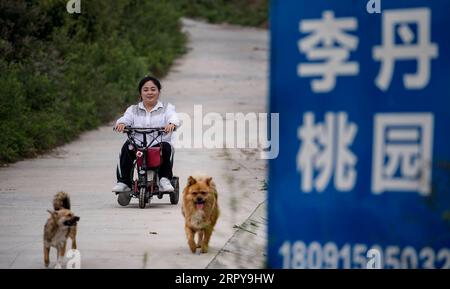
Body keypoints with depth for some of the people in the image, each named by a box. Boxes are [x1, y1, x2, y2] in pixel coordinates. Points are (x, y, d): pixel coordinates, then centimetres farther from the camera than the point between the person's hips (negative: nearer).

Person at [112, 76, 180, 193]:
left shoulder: (167, 108, 13)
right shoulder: (133, 110, 19)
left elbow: (173, 117, -8)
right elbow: (126, 118, 0)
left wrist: (171, 124, -33)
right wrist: (121, 123, -25)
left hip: (159, 146, -1)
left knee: (166, 147, -32)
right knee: (127, 146, -27)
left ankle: (165, 179, -19)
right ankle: (123, 182, -22)